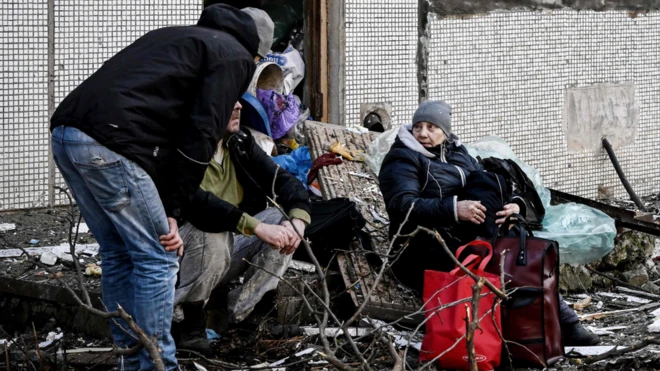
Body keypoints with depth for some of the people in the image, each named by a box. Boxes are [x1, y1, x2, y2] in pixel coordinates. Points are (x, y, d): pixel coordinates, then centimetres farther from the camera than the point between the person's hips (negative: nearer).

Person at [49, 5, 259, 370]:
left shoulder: (176, 38, 33)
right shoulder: (235, 56, 9)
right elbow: (200, 134, -2)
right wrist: (172, 209, 2)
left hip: (65, 133, 8)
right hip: (109, 144, -8)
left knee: (117, 254, 18)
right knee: (157, 258, 2)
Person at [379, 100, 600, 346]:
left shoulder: (459, 155, 21)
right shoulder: (401, 160, -2)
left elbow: (489, 190, 17)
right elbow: (403, 205, -19)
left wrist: (514, 204, -8)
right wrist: (453, 209, -31)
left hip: (467, 241, 7)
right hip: (425, 250, -6)